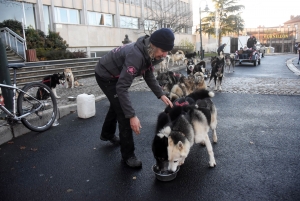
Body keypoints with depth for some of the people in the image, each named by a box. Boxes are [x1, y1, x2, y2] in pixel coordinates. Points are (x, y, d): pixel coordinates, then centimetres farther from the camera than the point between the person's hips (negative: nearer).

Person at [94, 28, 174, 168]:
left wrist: (161, 95, -10)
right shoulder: (136, 56, -39)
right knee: (124, 113, -11)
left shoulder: (149, 53, -12)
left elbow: (148, 75, 1)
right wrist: (132, 116, -40)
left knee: (117, 105, 26)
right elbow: (122, 88, -39)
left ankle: (107, 134, 52)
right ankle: (128, 155, 4)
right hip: (105, 76, -9)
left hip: (115, 75, 9)